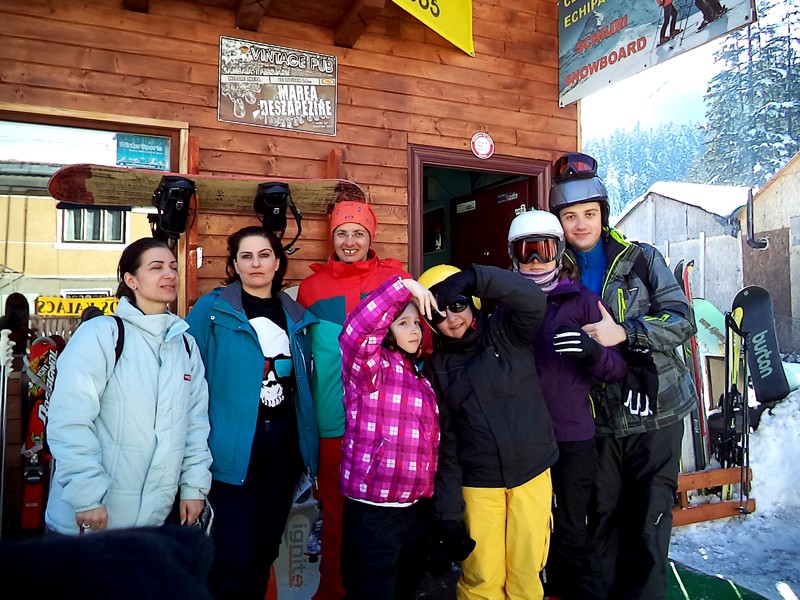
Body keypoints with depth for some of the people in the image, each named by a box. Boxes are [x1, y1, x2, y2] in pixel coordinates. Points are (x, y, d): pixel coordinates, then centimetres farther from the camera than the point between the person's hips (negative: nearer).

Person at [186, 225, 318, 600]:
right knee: (236, 556, -4)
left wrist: (307, 443, 8)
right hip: (233, 446, -4)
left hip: (284, 443, 5)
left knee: (267, 547, 17)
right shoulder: (211, 309, -5)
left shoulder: (296, 316, 9)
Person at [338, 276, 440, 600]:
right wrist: (403, 286, -33)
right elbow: (355, 332, -31)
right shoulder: (370, 366, -11)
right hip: (373, 509, -7)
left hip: (417, 507, 8)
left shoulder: (421, 375, 12)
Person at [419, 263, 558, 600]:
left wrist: (473, 278, -30)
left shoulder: (506, 332, -2)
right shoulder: (436, 367, 2)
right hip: (478, 485, 1)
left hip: (533, 475, -1)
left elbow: (533, 299, -24)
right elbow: (446, 443, 1)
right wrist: (448, 511, -1)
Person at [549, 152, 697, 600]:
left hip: (655, 415, -3)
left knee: (650, 520, 2)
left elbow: (682, 320, -11)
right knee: (604, 517, 14)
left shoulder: (642, 259, -3)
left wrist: (624, 333, -22)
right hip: (600, 420, 3)